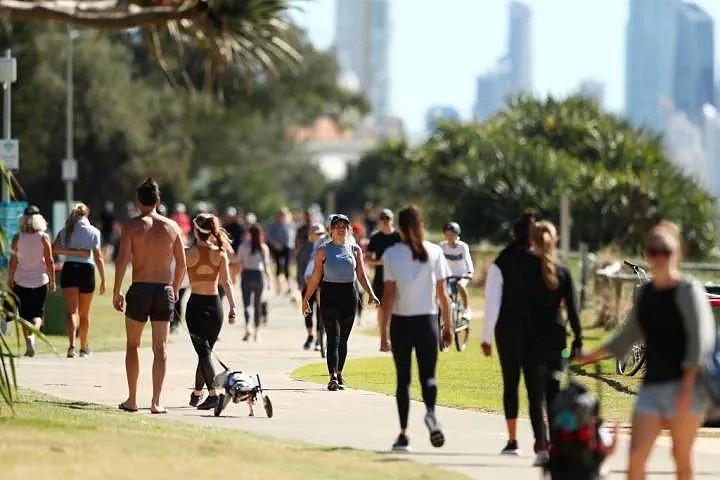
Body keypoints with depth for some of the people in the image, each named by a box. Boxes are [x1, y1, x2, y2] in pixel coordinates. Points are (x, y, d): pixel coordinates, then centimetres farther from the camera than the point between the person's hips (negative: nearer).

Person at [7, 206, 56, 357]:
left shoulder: (17, 238, -5)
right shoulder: (44, 238, -6)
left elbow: (13, 261, -3)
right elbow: (49, 261, -5)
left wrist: (10, 280, 6)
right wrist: (52, 281, 4)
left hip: (21, 281, 1)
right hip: (40, 280, -1)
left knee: (24, 314, 11)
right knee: (38, 312, 8)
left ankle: (28, 342, 8)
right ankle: (33, 334, -18)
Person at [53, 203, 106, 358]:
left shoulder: (66, 231, 8)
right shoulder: (94, 231, 2)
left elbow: (55, 248, -8)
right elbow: (98, 258, -4)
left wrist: (73, 251, -9)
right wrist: (103, 280, -2)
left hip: (69, 269, 0)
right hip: (87, 269, 0)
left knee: (71, 311, -8)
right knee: (84, 314, 14)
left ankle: (72, 346, -28)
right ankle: (83, 348, 27)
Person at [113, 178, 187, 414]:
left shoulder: (132, 226, -4)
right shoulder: (172, 226, 4)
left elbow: (123, 260, -11)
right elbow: (182, 263, 7)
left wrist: (116, 292, -4)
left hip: (140, 289, -2)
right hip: (164, 290, 2)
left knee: (132, 345, 13)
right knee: (160, 348, 4)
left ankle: (132, 399, 11)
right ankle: (156, 401, -1)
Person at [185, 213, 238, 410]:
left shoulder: (189, 253, -7)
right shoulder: (220, 253, 0)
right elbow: (226, 282, -6)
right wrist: (232, 307, -9)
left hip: (196, 304, -3)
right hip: (214, 304, 3)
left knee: (203, 352, -6)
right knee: (206, 351, 16)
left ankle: (213, 394, -20)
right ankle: (196, 394, 26)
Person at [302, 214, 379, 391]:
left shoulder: (355, 250, 8)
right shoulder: (323, 250, 2)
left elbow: (361, 275, 7)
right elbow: (315, 277, 4)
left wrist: (370, 293, -7)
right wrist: (306, 298, 1)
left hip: (349, 294, 3)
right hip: (330, 294, -3)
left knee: (343, 338, 9)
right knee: (333, 338, -11)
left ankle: (339, 374, 20)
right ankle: (333, 377, -18)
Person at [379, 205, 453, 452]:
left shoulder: (392, 254, -4)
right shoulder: (434, 252, 0)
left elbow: (389, 296, -7)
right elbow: (443, 294, 1)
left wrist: (384, 333, -5)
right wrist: (448, 327, 10)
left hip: (401, 322, -1)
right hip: (428, 320, 1)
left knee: (403, 378, 10)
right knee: (428, 375, 5)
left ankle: (403, 434, 9)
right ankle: (430, 411, -27)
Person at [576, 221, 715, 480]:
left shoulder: (688, 290, -5)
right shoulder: (644, 293, 14)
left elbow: (700, 341, -12)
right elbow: (628, 336, 28)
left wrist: (687, 388, -18)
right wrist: (592, 356, 28)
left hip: (685, 384, -5)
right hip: (651, 386, 6)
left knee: (682, 458, 2)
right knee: (636, 456, -7)